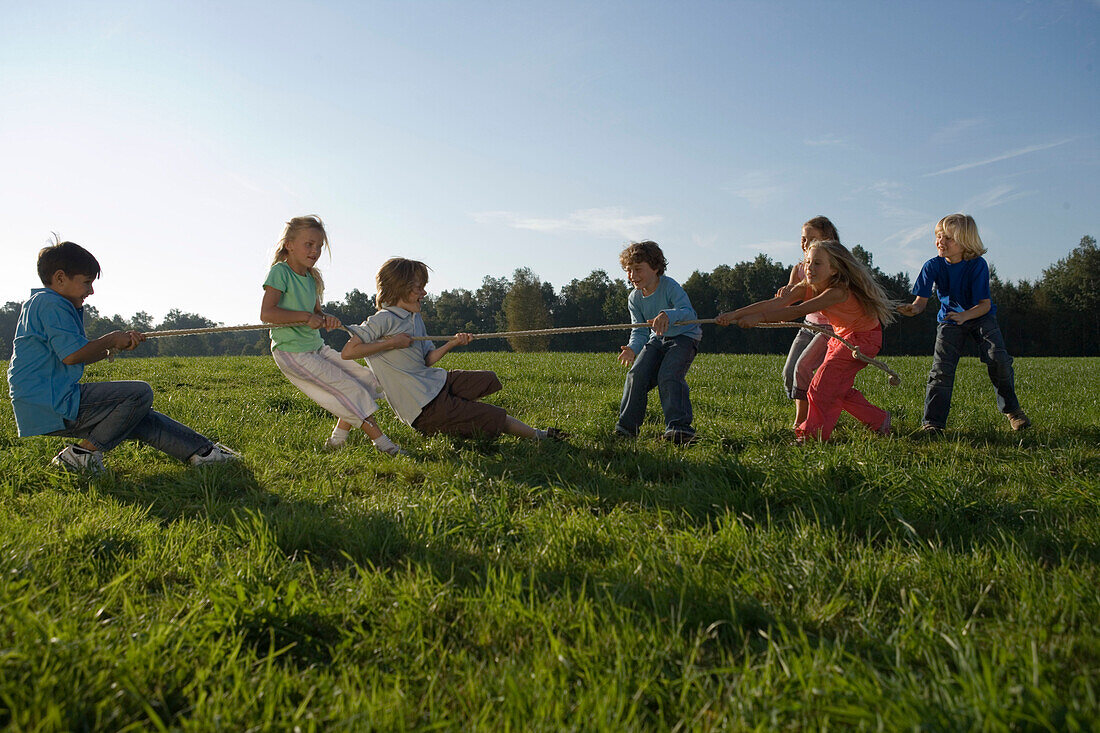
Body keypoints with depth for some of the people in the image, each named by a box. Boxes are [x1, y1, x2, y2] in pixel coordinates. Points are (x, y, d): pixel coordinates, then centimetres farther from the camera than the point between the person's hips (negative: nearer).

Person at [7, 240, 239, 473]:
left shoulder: (42, 303, 22)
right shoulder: (51, 304, -11)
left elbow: (80, 357, 22)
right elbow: (72, 355, -21)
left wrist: (118, 343, 10)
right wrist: (111, 340, -5)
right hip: (52, 406, -11)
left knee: (142, 420, 10)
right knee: (140, 393, -16)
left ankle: (202, 450, 11)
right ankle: (83, 454, -10)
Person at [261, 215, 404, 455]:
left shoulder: (311, 278, 12)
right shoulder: (280, 272, -13)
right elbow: (266, 313, -23)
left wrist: (326, 318, -5)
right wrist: (306, 316, -24)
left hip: (316, 347, 9)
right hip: (292, 353, -9)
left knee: (365, 379, 6)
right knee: (347, 388, -14)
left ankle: (337, 440, 11)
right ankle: (383, 443, -7)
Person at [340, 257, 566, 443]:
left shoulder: (415, 318, 13)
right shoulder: (384, 320, -14)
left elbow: (426, 361, 12)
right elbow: (347, 352, -20)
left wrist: (452, 343, -2)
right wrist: (390, 343, -21)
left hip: (436, 381, 9)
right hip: (425, 406, -9)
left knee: (488, 380, 16)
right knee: (496, 417, -6)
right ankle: (537, 435, 14)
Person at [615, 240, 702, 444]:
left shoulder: (669, 286, -22)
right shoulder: (634, 298, -3)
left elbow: (689, 313, -35)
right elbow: (640, 330, 0)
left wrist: (669, 315, -57)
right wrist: (633, 348, -23)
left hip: (684, 337, -6)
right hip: (657, 340, 6)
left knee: (669, 376, -27)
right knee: (637, 374, -11)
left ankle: (678, 427, -30)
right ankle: (626, 426, -1)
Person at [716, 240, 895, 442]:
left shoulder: (839, 291, -34)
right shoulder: (806, 287, -11)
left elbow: (799, 311, -44)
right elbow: (775, 303, -24)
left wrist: (759, 317, -50)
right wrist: (735, 314, -36)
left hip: (863, 338, -9)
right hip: (841, 336, 9)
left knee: (824, 384, -13)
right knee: (837, 387, 13)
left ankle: (812, 436, -1)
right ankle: (879, 420, 28)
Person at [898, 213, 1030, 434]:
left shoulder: (977, 265, -19)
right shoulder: (933, 266, -13)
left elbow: (985, 304, -20)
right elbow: (921, 300, -15)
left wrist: (964, 315, -39)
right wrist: (912, 308, -39)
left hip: (981, 317, -1)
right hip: (949, 320, 1)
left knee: (998, 360, -17)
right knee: (941, 368, -13)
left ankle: (1011, 409, 8)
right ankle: (932, 423, -10)